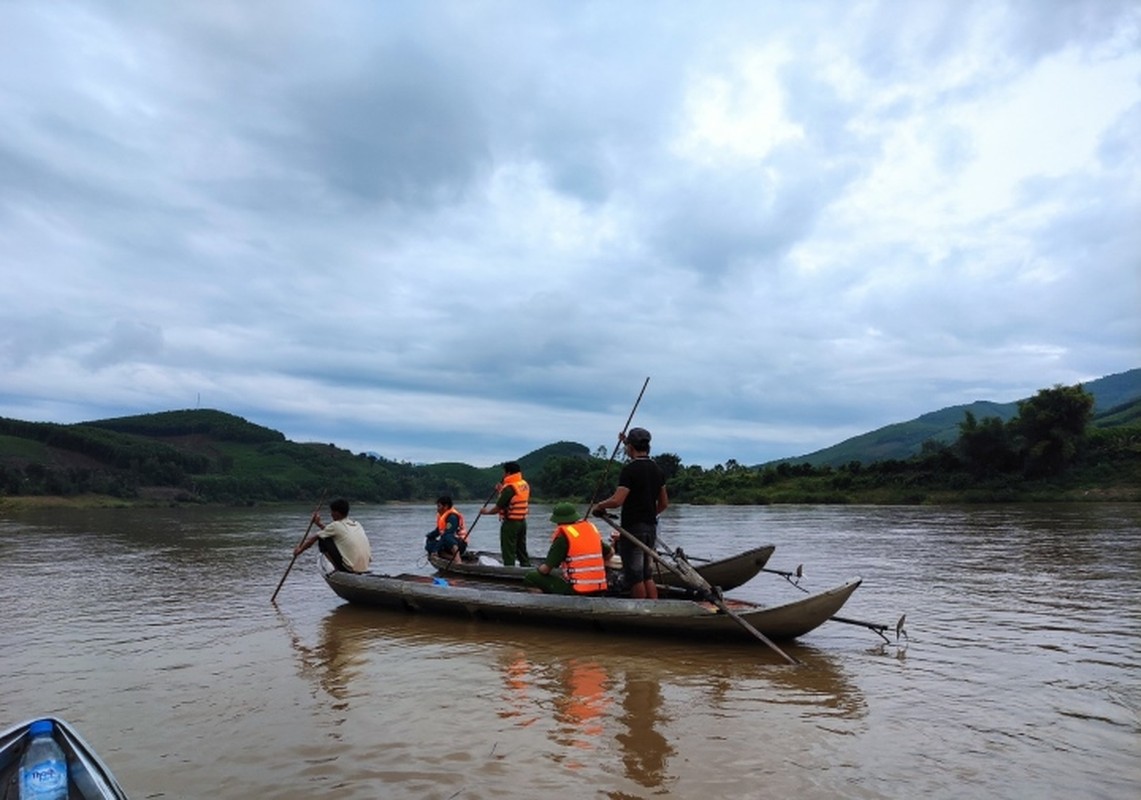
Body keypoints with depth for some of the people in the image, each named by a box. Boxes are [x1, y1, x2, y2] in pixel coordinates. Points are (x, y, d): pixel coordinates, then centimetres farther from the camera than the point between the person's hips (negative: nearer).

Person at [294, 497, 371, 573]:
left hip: (350, 569, -7)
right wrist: (319, 524, 37)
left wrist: (299, 550, 24)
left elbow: (313, 539, 9)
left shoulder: (336, 525, -4)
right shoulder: (356, 524, 13)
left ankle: (337, 569, 4)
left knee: (323, 541, 4)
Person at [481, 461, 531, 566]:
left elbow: (498, 507, -16)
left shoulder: (509, 488, -19)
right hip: (522, 522, 8)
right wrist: (502, 490, 19)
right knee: (522, 550, 17)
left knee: (508, 552, 1)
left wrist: (486, 511, 1)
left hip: (510, 523, -8)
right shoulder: (525, 485, 6)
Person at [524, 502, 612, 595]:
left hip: (576, 590, -7)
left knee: (531, 577, -1)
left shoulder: (563, 537, -9)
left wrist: (538, 569, 14)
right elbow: (610, 553, 22)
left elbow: (545, 569, -8)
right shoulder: (591, 528, 9)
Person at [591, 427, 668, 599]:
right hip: (651, 527, 8)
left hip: (632, 527, -8)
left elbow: (617, 500, -25)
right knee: (648, 576, 15)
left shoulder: (629, 469, -15)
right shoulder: (657, 469, 9)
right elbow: (664, 504, 18)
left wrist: (600, 505, -7)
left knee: (634, 577, 2)